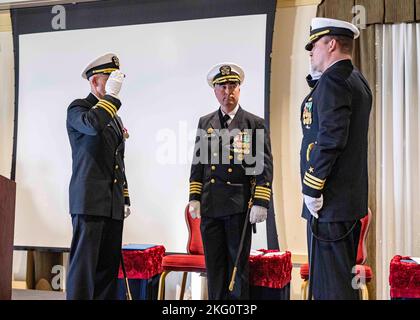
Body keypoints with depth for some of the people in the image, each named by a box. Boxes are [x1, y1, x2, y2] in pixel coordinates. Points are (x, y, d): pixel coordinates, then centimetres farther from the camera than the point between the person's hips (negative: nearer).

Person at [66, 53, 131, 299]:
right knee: (84, 264, -9)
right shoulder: (78, 108, 1)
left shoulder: (115, 117, 23)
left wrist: (125, 199, 19)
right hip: (90, 202, -7)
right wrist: (111, 94, -15)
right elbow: (93, 124, -26)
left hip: (113, 205, 8)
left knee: (109, 266, 6)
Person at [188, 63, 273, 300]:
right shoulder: (205, 123, 13)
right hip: (210, 206, 3)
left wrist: (261, 203, -12)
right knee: (214, 265, 9)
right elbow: (198, 163, 13)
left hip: (240, 206, -3)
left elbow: (265, 166, -3)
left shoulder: (256, 124, 2)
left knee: (238, 265, 4)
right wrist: (194, 198, 5)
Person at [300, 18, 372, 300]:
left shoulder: (333, 79, -13)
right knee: (345, 279, 17)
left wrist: (311, 189, -17)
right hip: (352, 200, 10)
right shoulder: (358, 81, 17)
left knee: (329, 286, -5)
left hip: (329, 202, -10)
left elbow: (330, 138, -22)